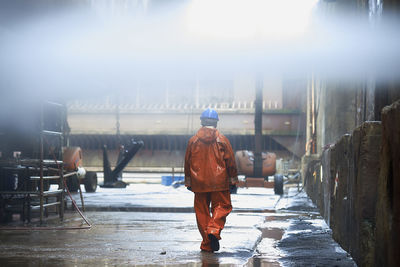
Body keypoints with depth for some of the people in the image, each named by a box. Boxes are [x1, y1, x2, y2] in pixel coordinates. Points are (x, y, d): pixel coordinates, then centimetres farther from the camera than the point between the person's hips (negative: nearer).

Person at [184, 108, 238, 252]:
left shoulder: (193, 140, 2)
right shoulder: (222, 140, -2)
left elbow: (187, 163, 7)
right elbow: (230, 161, 1)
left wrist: (188, 181, 17)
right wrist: (233, 179, 10)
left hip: (199, 183, 2)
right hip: (219, 182, -2)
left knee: (202, 211, 8)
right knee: (222, 206, 9)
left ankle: (207, 244, 9)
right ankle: (214, 230, -17)